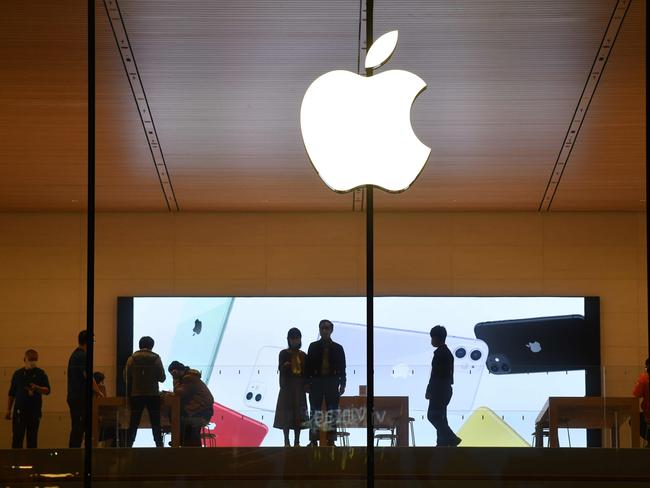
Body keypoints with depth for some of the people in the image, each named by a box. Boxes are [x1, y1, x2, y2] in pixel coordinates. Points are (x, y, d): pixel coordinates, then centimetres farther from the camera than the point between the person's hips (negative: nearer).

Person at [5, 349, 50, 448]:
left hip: (34, 410, -1)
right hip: (19, 410, 1)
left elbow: (47, 390, -4)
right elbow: (11, 394, 12)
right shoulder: (18, 373, 7)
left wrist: (37, 388, -23)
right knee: (17, 436, -3)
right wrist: (8, 410, 9)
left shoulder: (40, 373, 2)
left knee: (32, 437, 5)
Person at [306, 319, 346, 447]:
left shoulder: (338, 348, 6)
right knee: (315, 411, 0)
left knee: (332, 412, 1)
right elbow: (309, 366, 4)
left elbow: (342, 368, 6)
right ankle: (313, 440, 2)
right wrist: (308, 383, -3)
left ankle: (331, 440, 5)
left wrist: (342, 384, 0)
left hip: (332, 383, 0)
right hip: (316, 382, 0)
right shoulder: (313, 347, 5)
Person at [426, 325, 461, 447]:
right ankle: (443, 443, 11)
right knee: (440, 417, 12)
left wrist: (429, 391, -16)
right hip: (445, 390, 10)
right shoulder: (447, 352, 16)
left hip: (439, 390, -10)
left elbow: (435, 374, -19)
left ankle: (452, 439, -13)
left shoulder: (439, 353, -15)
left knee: (433, 416, -9)